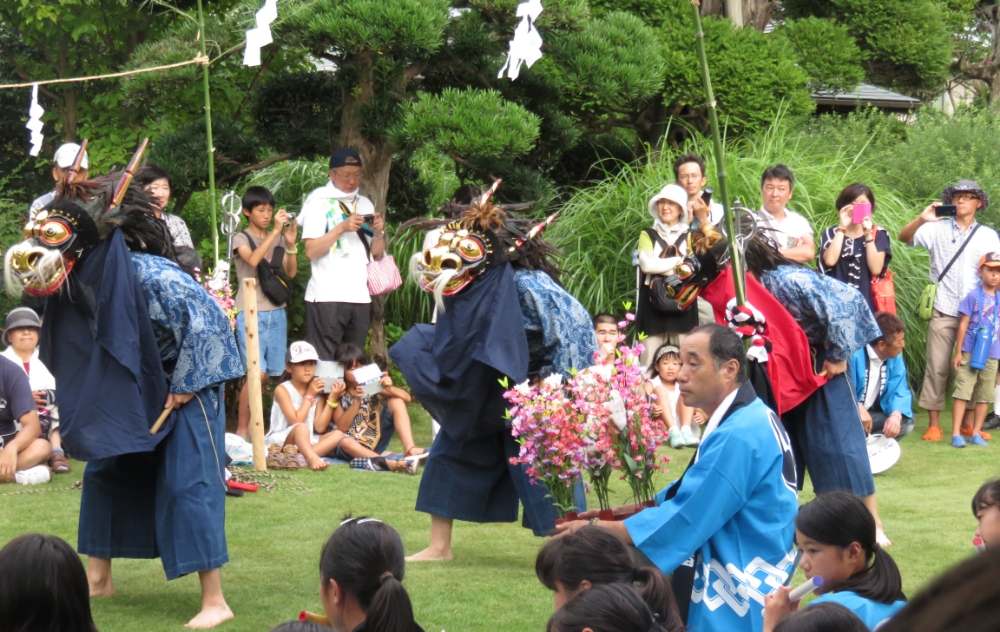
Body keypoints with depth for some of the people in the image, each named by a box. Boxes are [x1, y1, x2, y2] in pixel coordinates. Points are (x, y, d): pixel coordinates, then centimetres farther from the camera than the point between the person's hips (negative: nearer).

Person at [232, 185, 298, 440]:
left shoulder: (278, 239, 13)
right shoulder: (241, 238, 0)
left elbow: (291, 272, 7)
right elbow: (253, 259, -20)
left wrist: (291, 244, -8)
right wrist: (275, 231, -23)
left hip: (276, 313, 5)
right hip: (251, 313, -5)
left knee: (271, 373, 0)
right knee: (257, 373, -14)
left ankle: (252, 424, 9)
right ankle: (241, 428, -4)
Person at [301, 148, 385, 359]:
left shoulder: (365, 204, 18)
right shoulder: (319, 202, 2)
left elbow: (377, 254, 18)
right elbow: (311, 251, -9)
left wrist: (379, 232, 0)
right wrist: (342, 228, -14)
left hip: (359, 295, 5)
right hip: (327, 296, -5)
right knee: (321, 363, -10)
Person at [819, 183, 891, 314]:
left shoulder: (878, 234, 7)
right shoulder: (832, 233, 8)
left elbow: (876, 269, -7)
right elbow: (829, 261, -11)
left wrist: (868, 234, -12)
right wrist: (842, 228, -8)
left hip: (868, 305, 0)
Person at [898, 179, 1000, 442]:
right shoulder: (938, 229, 4)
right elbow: (904, 237, -3)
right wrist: (921, 219, -21)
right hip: (943, 311, -1)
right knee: (937, 367, -2)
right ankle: (934, 424, 3)